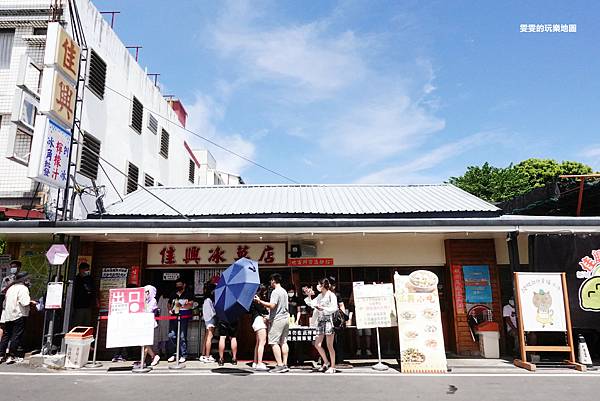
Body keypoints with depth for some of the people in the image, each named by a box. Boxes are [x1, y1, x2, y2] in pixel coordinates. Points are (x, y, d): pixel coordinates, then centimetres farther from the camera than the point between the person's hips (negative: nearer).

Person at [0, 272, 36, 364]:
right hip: (18, 315, -7)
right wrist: (32, 302, -3)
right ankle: (11, 356, 3)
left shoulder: (11, 288, 14)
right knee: (16, 336, 0)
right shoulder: (23, 288, -12)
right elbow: (25, 303, -22)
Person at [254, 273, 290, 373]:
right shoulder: (284, 291, 16)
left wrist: (260, 301, -18)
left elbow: (272, 305, -23)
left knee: (274, 342, -5)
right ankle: (285, 364, 11)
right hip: (285, 318, 9)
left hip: (277, 320, -9)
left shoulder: (275, 292, -13)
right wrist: (268, 307, 29)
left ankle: (279, 365, -8)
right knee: (283, 342, 10)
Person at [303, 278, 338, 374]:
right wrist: (309, 296, 4)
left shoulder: (331, 295, -6)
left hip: (328, 320, -7)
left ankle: (333, 366, 11)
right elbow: (311, 304, 16)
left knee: (329, 346, -1)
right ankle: (326, 362, 27)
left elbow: (334, 308, -15)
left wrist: (323, 308, -22)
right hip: (320, 321, 7)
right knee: (317, 345, 8)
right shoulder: (320, 296, 14)